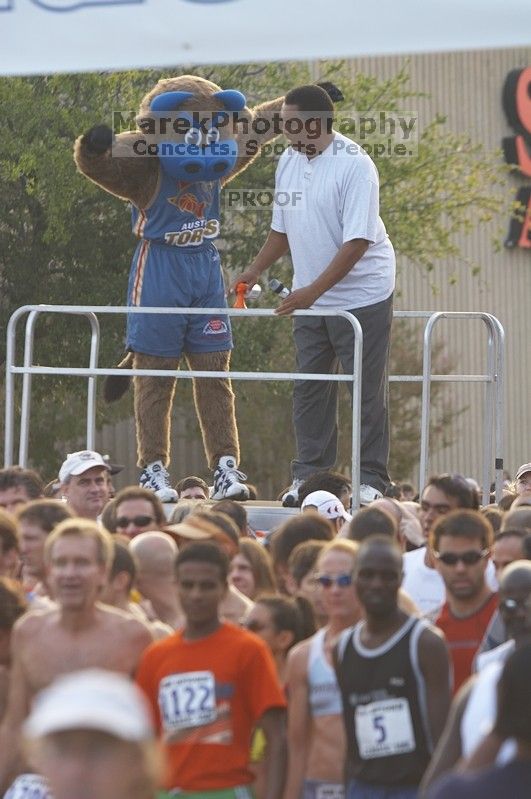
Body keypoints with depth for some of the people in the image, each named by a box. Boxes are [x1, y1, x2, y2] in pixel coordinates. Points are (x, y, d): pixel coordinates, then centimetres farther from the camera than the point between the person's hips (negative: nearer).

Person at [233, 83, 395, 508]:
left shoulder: (355, 165, -17)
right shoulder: (289, 162, 5)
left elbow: (357, 241, -21)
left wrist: (313, 290, -25)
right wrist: (254, 272, 12)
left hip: (361, 295, -7)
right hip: (309, 298, 7)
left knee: (368, 390, -2)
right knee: (310, 389, 7)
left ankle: (372, 482, 2)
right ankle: (308, 477, 14)